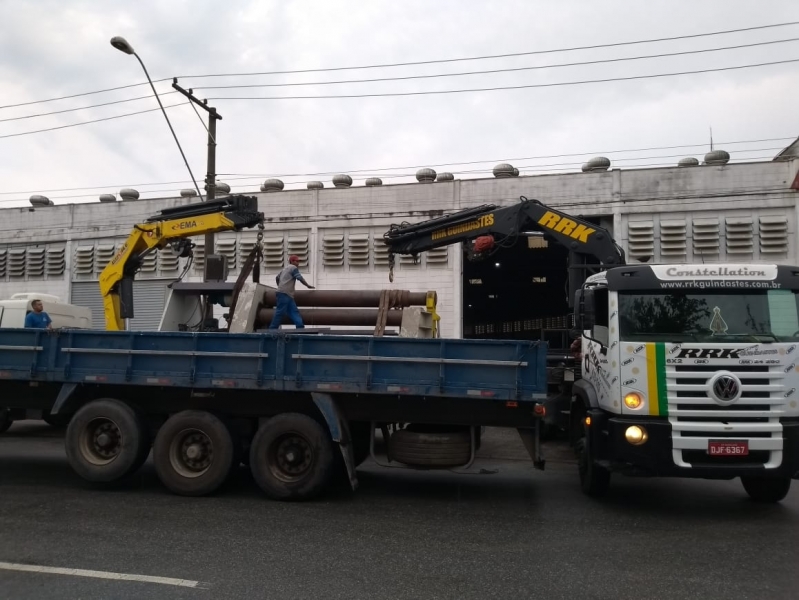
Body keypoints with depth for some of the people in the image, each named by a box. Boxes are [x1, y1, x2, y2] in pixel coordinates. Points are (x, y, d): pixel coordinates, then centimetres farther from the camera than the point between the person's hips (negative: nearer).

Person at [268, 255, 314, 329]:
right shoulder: (294, 268, 0)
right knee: (280, 312, -11)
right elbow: (300, 278, -6)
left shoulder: (285, 269, 28)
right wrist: (308, 285, 5)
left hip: (282, 292, 10)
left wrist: (279, 286, 44)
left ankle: (300, 327, -9)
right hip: (285, 293, -10)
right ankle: (272, 329, -12)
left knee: (294, 311, 0)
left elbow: (277, 278, 34)